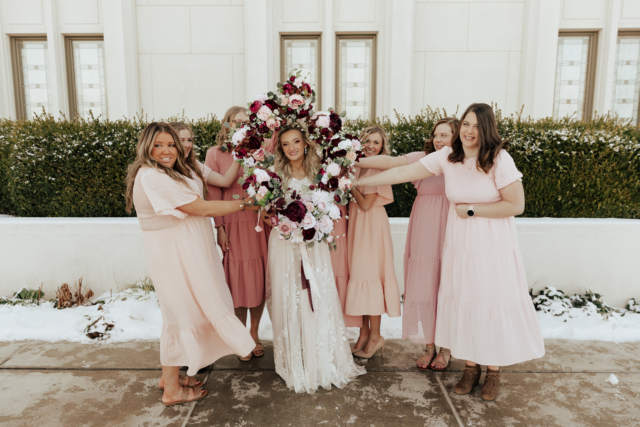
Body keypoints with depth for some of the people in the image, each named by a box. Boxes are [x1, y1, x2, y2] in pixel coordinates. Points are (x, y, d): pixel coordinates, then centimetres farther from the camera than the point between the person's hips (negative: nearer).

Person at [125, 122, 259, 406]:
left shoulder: (171, 174, 14)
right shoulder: (151, 176, -19)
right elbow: (200, 208, -21)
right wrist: (244, 205, -14)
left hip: (185, 253, 10)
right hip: (173, 254, -10)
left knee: (181, 314, 19)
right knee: (181, 315, 2)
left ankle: (170, 374, 36)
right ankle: (172, 389, 19)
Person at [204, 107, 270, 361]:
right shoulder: (215, 153, 3)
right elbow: (214, 193, -1)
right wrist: (220, 228, -5)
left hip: (259, 223, 2)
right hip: (234, 224, -2)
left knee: (259, 279, 7)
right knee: (239, 280, 5)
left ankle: (254, 333, 26)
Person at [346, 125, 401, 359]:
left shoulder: (380, 169, -9)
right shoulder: (357, 167, 12)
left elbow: (366, 203, -15)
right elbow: (354, 202, 10)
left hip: (372, 226, -7)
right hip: (356, 225, 7)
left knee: (369, 275, -4)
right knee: (360, 275, 8)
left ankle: (375, 336, 8)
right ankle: (364, 332, 19)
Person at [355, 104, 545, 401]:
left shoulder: (500, 159, -13)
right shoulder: (447, 157, -4)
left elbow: (516, 205, -13)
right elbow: (404, 172, -4)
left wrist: (471, 210, -13)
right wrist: (360, 182, -4)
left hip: (493, 246, -3)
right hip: (459, 245, 3)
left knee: (493, 305, 5)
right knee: (463, 303, 9)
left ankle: (493, 371, 26)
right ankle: (471, 367, 27)